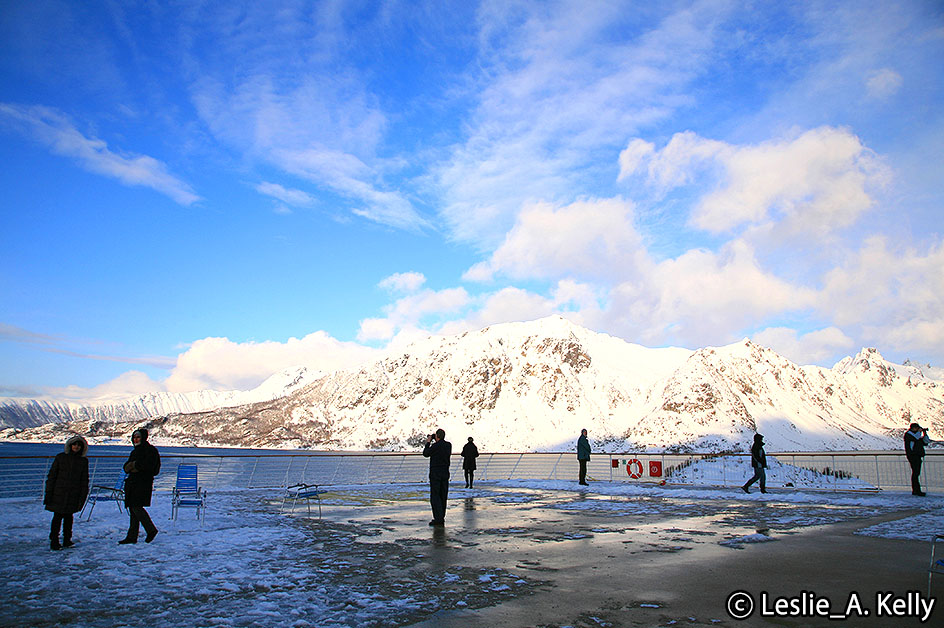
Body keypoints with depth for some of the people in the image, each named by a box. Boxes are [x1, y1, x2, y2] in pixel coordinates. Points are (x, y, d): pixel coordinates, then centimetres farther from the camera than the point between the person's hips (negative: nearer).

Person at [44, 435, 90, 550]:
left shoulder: (83, 461, 6)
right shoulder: (60, 457, 2)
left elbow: (84, 480, 10)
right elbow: (51, 475, 2)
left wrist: (83, 495, 4)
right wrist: (48, 492, -4)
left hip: (74, 495, 2)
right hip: (59, 493, -2)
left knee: (69, 517, 8)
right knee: (57, 517, -2)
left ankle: (67, 540, 17)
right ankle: (54, 542, 6)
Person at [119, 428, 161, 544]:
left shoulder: (149, 449, -5)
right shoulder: (135, 451, 21)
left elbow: (148, 465, -18)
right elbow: (126, 467, 14)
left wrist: (134, 465, -6)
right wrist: (130, 467, -8)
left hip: (143, 483, -8)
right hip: (132, 482, 8)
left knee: (136, 507, -13)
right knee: (132, 508, 6)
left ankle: (151, 529, -1)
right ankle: (132, 536, 8)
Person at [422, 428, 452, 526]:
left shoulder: (435, 446, -16)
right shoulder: (449, 445, 3)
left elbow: (425, 453, -2)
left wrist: (428, 442, 10)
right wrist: (436, 442, 18)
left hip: (435, 473, -6)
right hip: (445, 473, 6)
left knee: (435, 496, -3)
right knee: (443, 496, 12)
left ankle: (438, 518, -9)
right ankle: (442, 518, 17)